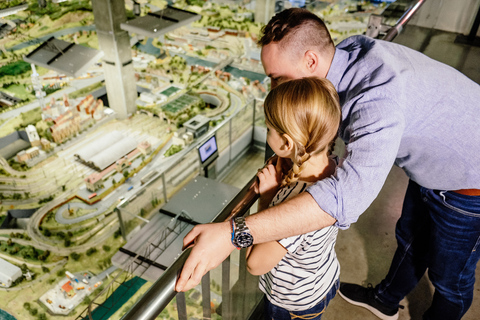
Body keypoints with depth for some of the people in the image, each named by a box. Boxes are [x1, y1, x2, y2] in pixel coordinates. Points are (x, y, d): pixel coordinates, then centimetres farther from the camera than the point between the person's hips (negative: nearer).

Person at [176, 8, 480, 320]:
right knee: (410, 240, 29)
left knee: (449, 275, 17)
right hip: (430, 168, 8)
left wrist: (233, 234, -61)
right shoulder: (349, 49, -18)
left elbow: (349, 194, -58)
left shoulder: (379, 95, -46)